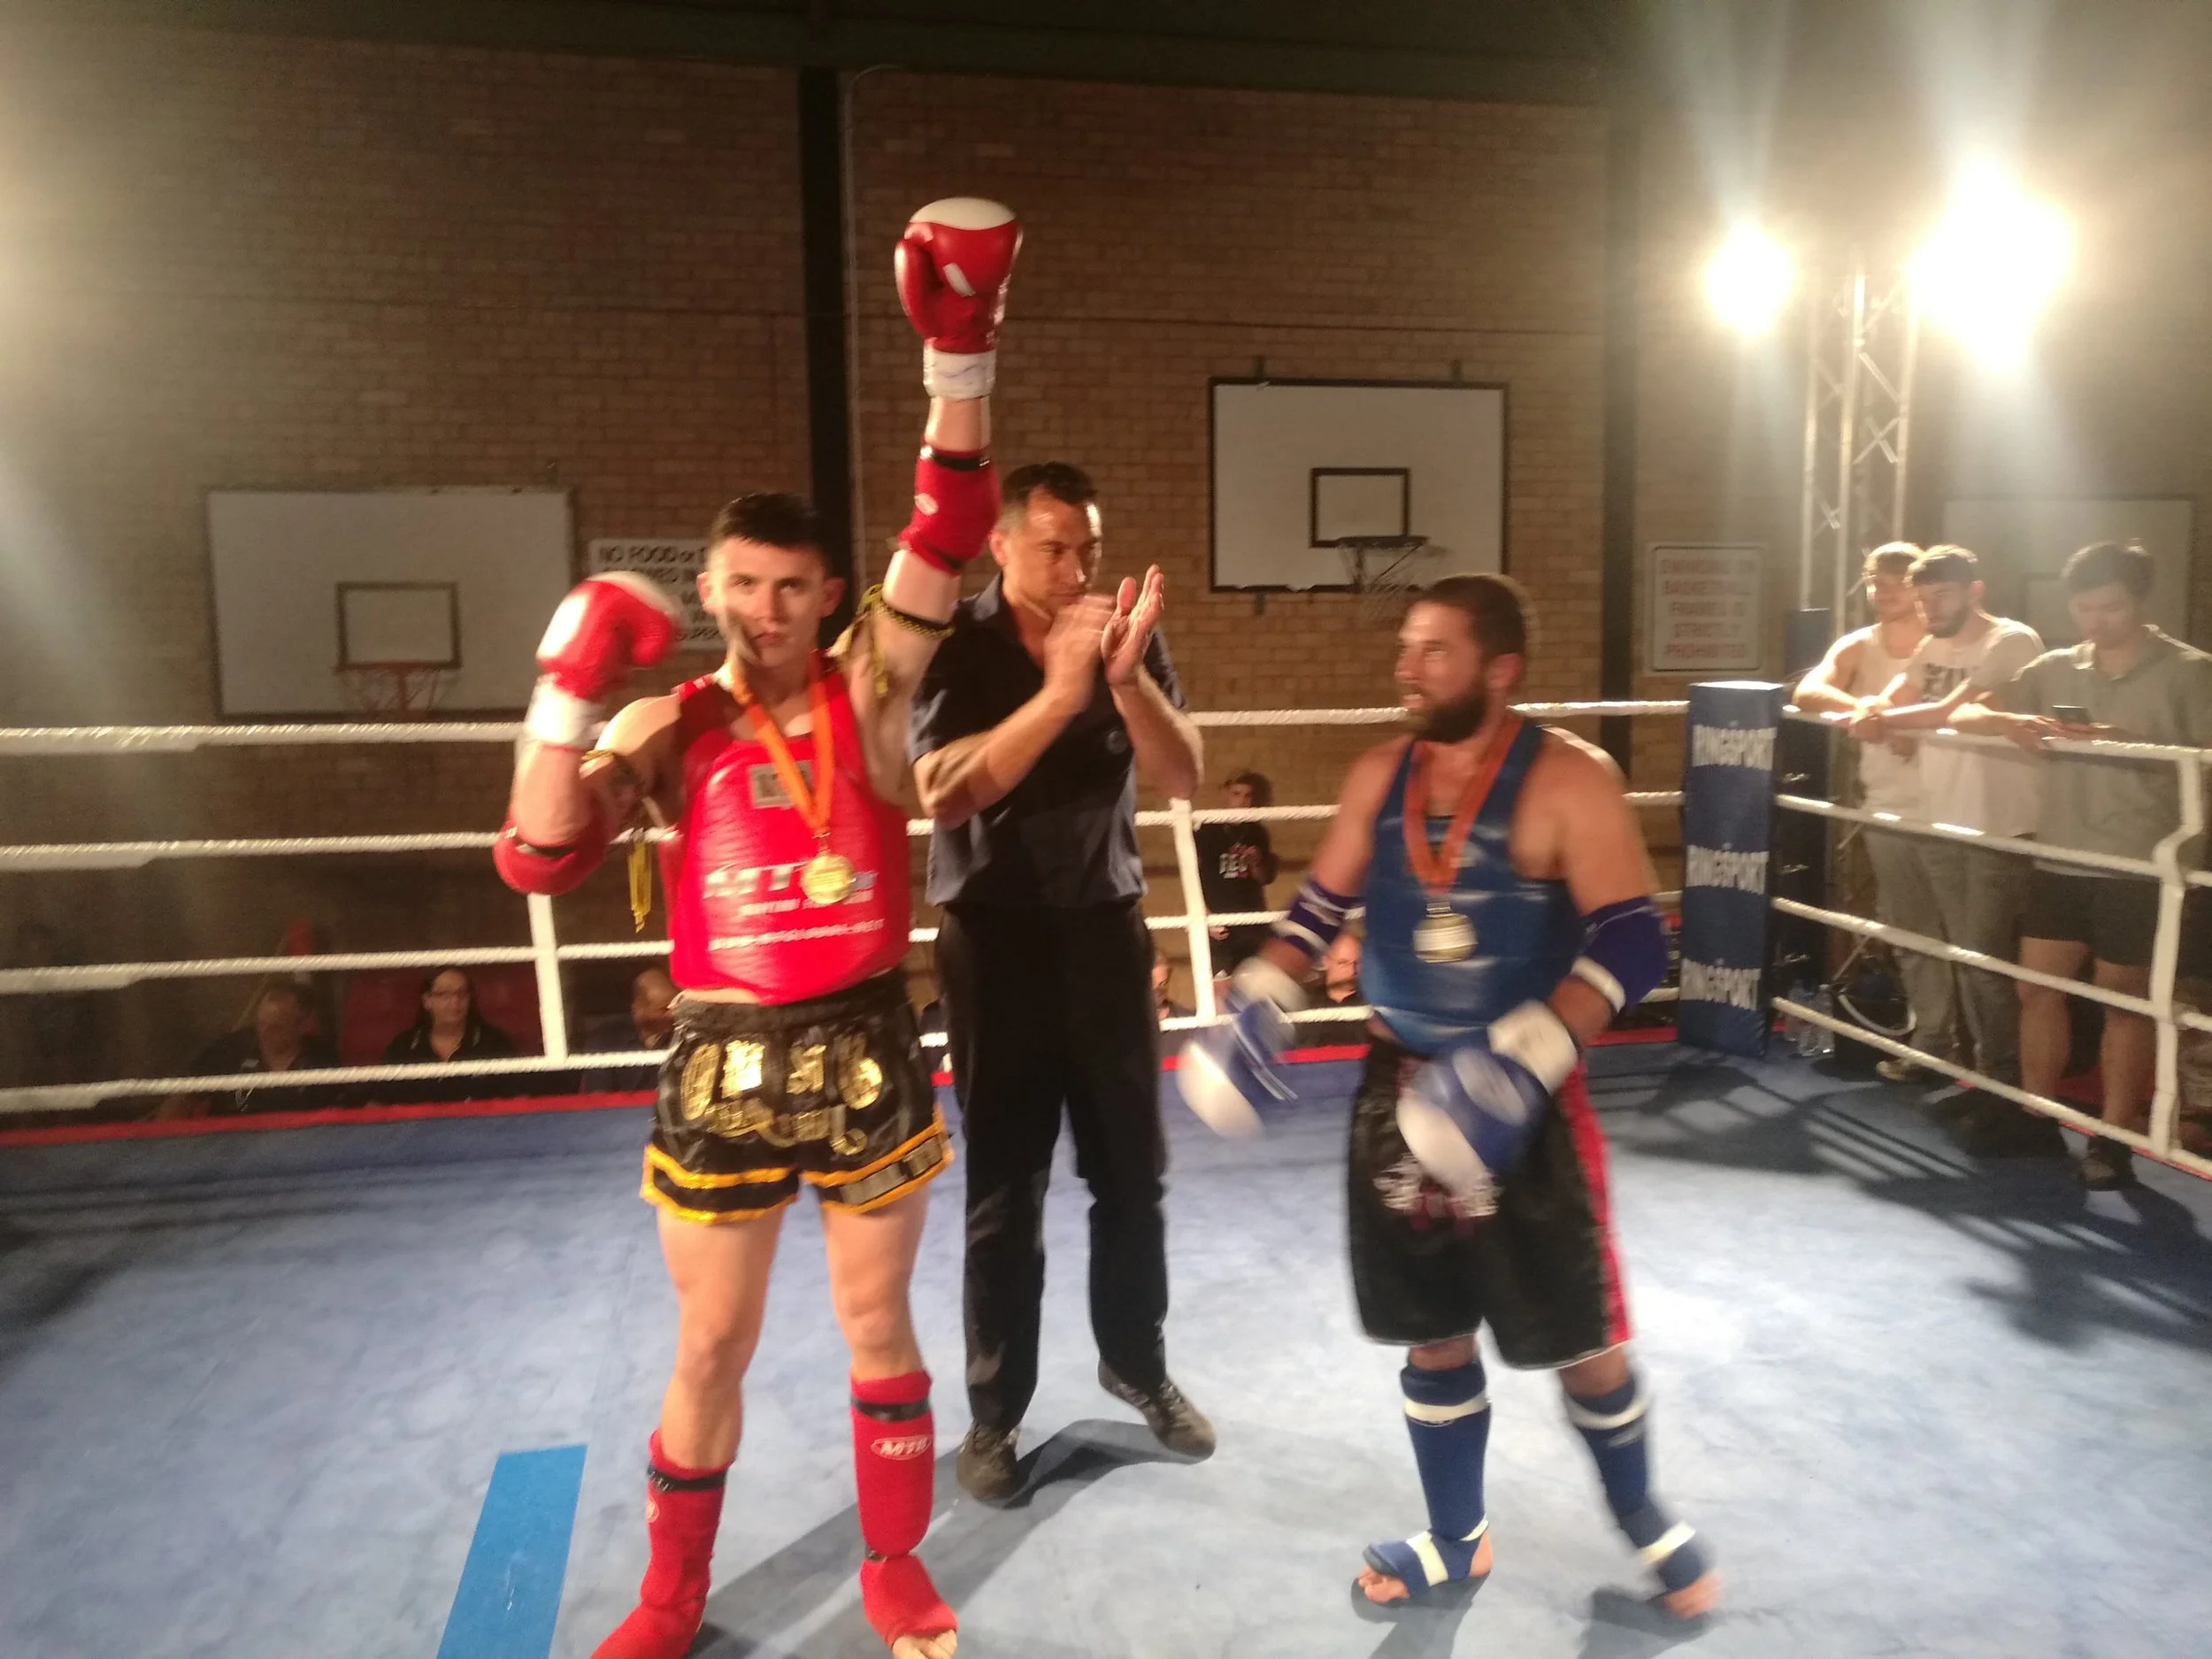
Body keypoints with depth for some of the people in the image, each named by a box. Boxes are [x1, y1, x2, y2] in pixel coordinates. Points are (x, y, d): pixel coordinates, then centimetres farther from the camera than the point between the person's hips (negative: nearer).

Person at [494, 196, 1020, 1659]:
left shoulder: (870, 691, -3)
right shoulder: (670, 732, -1)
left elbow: (947, 536, -15)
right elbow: (541, 860, -9)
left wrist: (961, 358, -24)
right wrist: (568, 696, -19)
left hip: (866, 1047, 0)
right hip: (725, 1059, 1)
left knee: (879, 1324, 15)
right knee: (710, 1348, 14)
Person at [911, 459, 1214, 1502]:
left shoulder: (1125, 634, 1)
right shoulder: (953, 647, -8)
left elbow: (1185, 778, -7)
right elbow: (942, 790, -22)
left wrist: (1125, 677, -24)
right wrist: (1058, 694, -31)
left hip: (1107, 925, 3)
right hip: (997, 936, -3)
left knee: (1132, 1166, 12)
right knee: (1004, 1183, 4)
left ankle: (1138, 1365, 34)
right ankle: (994, 1413, 20)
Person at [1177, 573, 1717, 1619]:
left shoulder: (1567, 781, -14)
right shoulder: (1380, 775, 3)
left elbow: (1633, 945, -20)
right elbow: (1322, 904, 12)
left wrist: (1519, 1063, -31)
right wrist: (1256, 1007, -1)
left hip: (1524, 1102, -4)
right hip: (1398, 1091, 4)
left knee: (1582, 1341, 10)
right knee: (1433, 1334, 16)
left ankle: (1646, 1522, 39)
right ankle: (1458, 1538, 37)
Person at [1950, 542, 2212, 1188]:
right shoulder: (2055, 669, 8)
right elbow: (1967, 712, 5)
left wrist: (2127, 744, -22)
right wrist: (2009, 723, -17)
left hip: (2137, 867, -4)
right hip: (2059, 860, 4)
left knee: (2124, 1000, 5)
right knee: (2037, 986, 7)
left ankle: (2114, 1137, 14)